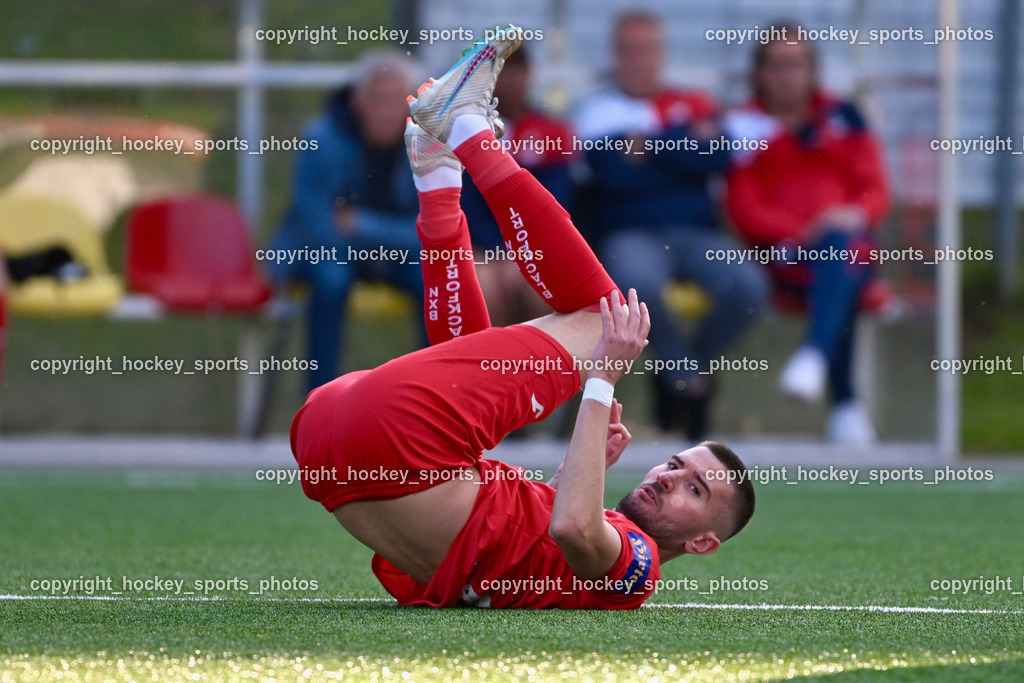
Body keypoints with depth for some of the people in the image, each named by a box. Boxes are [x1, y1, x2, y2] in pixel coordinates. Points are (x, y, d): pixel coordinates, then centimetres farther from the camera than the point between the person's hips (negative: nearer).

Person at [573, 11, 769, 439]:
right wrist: (682, 148, -1)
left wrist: (649, 145, -5)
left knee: (748, 289, -30)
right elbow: (614, 172, -6)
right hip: (631, 234, -2)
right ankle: (688, 375, -13)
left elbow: (717, 159, -2)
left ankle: (691, 364, 1)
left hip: (697, 232, 2)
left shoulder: (695, 107, 18)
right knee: (636, 281, -41)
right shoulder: (597, 112, 13)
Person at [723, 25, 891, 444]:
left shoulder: (842, 117, 16)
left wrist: (855, 214, -15)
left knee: (838, 245, -35)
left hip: (849, 244, 1)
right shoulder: (745, 126, 11)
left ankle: (814, 356, -57)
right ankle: (845, 405, -38)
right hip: (781, 252, -1)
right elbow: (744, 210, 1)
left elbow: (875, 190, 10)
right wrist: (804, 233, -16)